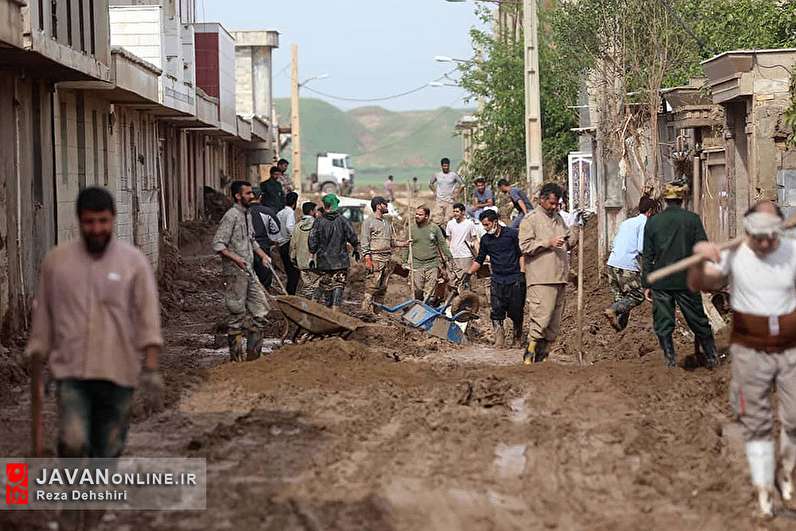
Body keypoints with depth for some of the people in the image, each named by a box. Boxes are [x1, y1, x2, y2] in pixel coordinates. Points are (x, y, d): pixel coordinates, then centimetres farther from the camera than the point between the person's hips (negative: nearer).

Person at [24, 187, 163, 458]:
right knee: (73, 443, -17)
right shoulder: (56, 260, 4)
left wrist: (151, 369, -10)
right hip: (70, 373, 0)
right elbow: (43, 314, 12)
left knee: (108, 451, 7)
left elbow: (148, 317, -3)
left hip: (118, 374, 0)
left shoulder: (134, 261, 0)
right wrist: (37, 360, 12)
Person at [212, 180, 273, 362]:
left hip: (249, 272, 9)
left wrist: (262, 255, 15)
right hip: (235, 273, -9)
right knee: (237, 316, -3)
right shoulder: (231, 216, -13)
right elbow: (217, 244, -18)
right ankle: (236, 358, 4)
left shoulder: (248, 214, 14)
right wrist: (235, 258, -28)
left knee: (261, 310, 8)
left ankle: (253, 355, 15)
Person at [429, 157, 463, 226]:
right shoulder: (437, 175, 7)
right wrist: (434, 191, 10)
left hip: (450, 202, -2)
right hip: (439, 201, 2)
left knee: (448, 220, -5)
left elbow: (462, 184, 6)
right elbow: (430, 184, 22)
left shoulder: (453, 175, 0)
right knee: (437, 220, -5)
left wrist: (457, 194, 0)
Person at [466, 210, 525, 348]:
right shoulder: (485, 239, 11)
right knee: (497, 311, -9)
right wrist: (469, 273, 7)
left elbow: (522, 254, 1)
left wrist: (522, 272, -6)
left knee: (516, 312, 2)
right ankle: (499, 338, -10)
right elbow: (479, 260, 18)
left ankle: (517, 339, 18)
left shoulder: (513, 234, -1)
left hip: (515, 279, -3)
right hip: (497, 280, 3)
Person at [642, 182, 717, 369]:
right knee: (698, 322, 11)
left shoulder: (652, 222, 0)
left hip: (660, 283, 0)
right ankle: (711, 358, 19)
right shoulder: (693, 219, -4)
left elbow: (647, 256, 3)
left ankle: (670, 360, 6)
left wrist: (646, 284, 8)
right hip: (687, 281, 0)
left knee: (663, 325, 7)